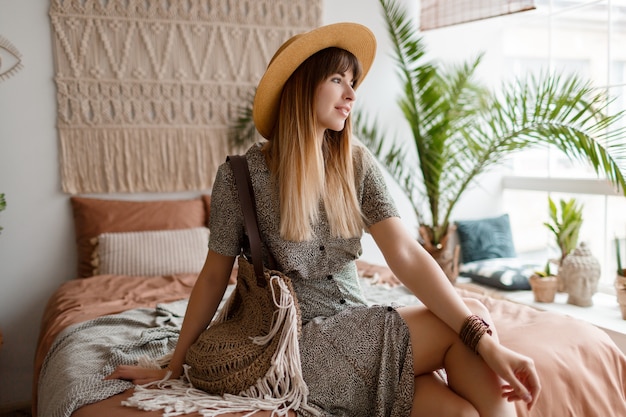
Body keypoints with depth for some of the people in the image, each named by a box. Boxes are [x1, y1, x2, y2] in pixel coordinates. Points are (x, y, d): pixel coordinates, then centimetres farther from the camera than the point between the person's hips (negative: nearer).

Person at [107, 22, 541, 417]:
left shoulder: (357, 164, 0)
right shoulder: (241, 176, -10)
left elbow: (407, 255, -10)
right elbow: (214, 275, 0)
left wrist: (487, 343, -21)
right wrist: (174, 366, 7)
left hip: (356, 328, 4)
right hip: (299, 342, -4)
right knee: (472, 316, -17)